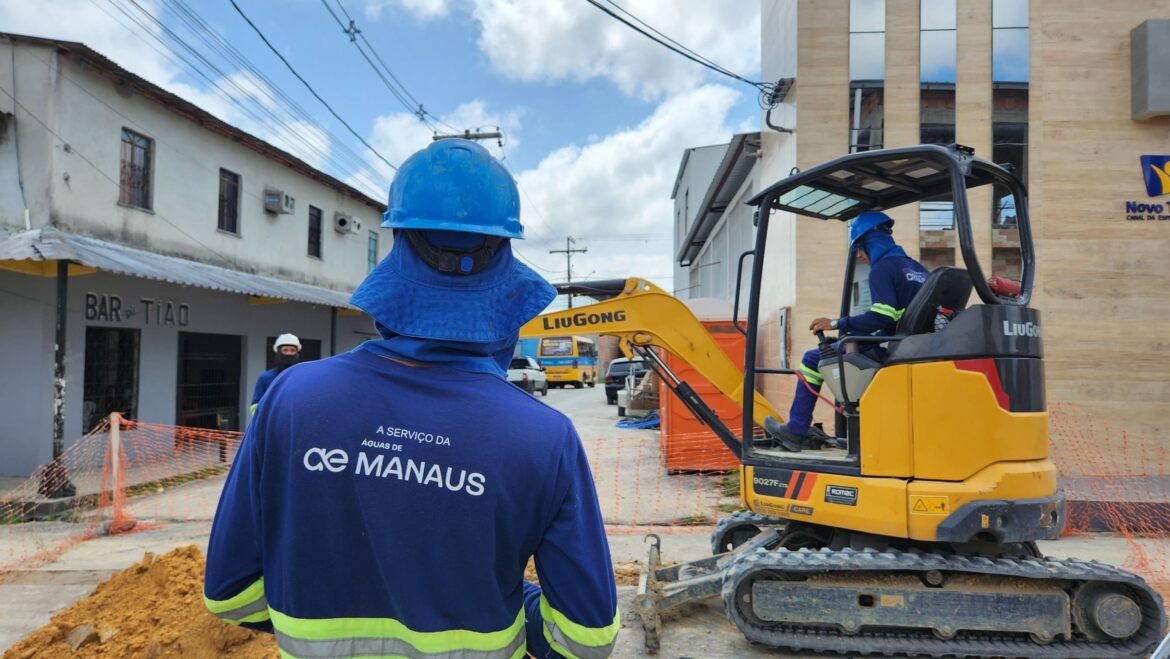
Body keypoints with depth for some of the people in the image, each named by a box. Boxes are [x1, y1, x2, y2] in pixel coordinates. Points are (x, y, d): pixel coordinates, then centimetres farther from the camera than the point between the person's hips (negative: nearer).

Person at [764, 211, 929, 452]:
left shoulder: (882, 268, -12)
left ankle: (796, 431, 4)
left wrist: (836, 324, -16)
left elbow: (883, 316, -25)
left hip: (888, 350, -9)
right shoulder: (915, 267, 15)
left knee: (813, 359, 2)